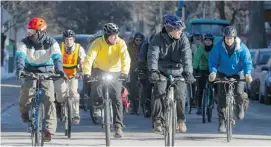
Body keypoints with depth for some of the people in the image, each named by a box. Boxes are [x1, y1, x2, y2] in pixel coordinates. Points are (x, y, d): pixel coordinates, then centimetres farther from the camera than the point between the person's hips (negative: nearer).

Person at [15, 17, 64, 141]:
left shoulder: (51, 43, -12)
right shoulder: (25, 42, -11)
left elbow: (57, 57, -25)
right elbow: (20, 56, -26)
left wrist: (59, 69, -45)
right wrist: (19, 68, -47)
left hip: (46, 73, 0)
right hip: (30, 73, 1)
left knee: (49, 99, -15)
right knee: (26, 92, -26)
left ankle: (49, 129, -13)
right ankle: (24, 111, 8)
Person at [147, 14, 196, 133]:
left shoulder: (183, 39, -11)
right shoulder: (157, 39, -13)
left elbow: (187, 57, -23)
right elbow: (153, 55, -26)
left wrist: (188, 73, -38)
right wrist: (153, 71, -44)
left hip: (178, 72, 1)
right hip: (162, 72, -1)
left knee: (180, 94, -14)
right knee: (159, 93, -18)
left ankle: (181, 120, 5)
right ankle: (157, 121, -8)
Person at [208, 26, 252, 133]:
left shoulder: (241, 48, -14)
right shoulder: (218, 47, -15)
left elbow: (247, 61, -15)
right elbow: (212, 61, -14)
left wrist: (247, 73, -33)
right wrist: (213, 71, -33)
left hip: (237, 74, -1)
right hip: (222, 74, 1)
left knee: (238, 93, -21)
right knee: (221, 98, -8)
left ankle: (240, 106, 17)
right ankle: (222, 122, 1)